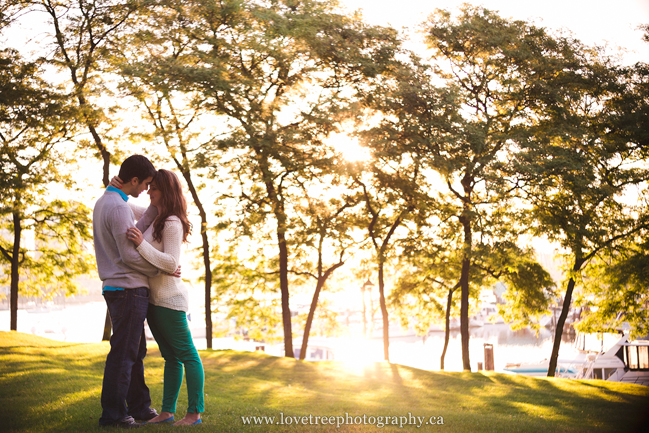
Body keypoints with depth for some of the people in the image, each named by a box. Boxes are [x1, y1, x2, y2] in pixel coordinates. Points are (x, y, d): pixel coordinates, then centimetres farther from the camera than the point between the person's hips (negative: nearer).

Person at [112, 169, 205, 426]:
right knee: (170, 357, 10)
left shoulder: (172, 223, -15)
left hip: (169, 300, -9)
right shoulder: (155, 216, 13)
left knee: (186, 355, -4)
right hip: (153, 298, 9)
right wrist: (116, 186, 7)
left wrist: (141, 244, -29)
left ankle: (195, 412, 0)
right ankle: (167, 411, 14)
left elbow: (171, 263, -21)